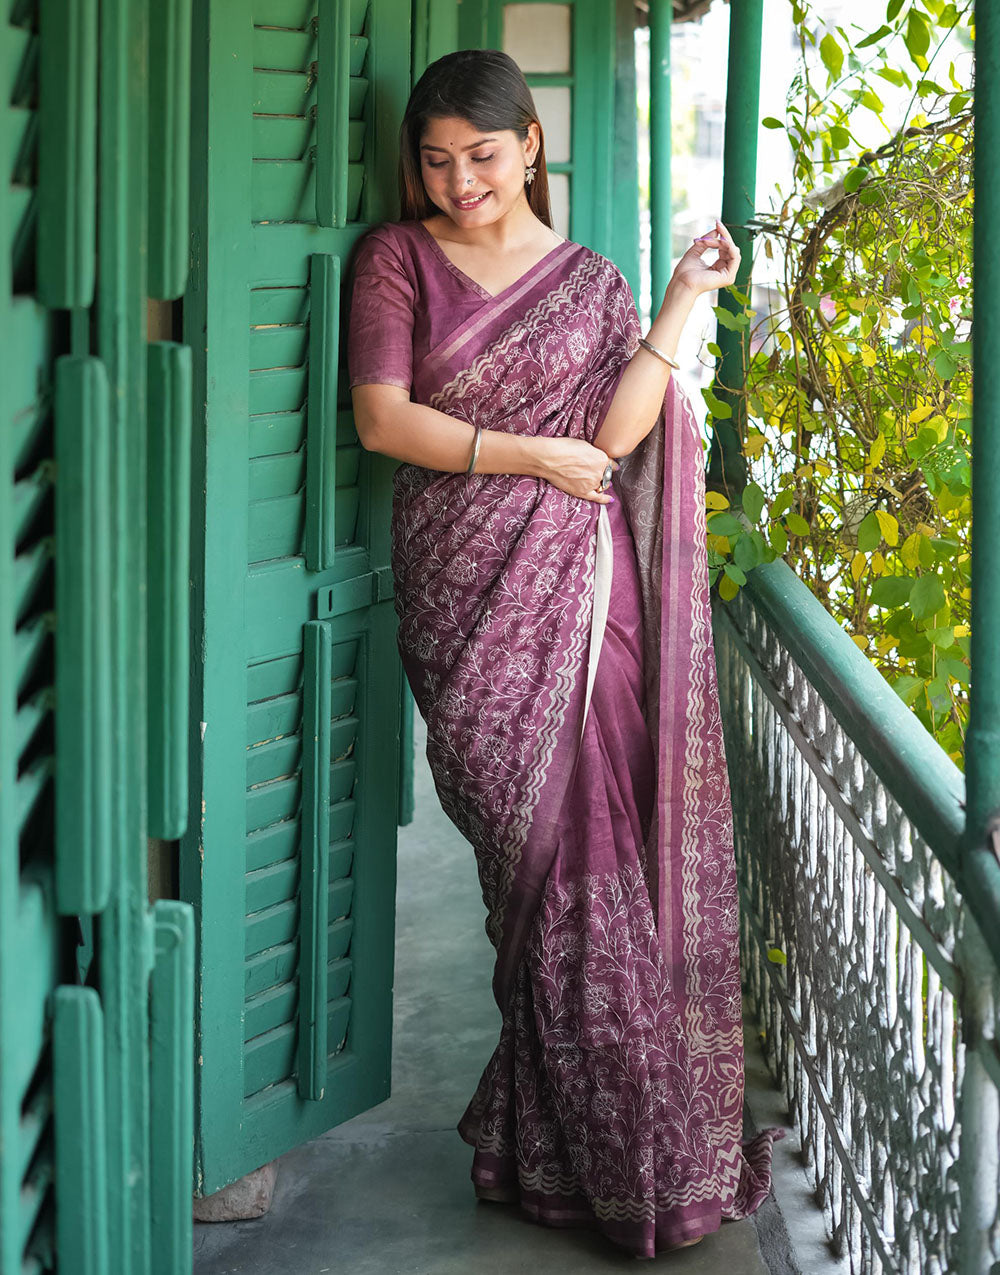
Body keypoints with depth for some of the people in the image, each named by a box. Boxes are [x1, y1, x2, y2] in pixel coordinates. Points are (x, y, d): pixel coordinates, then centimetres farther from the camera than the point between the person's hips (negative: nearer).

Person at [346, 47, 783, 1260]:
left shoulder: (588, 281, 12)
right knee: (542, 850, -3)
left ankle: (563, 1138, 11)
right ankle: (625, 1157, 8)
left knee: (594, 841, -4)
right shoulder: (398, 257, 7)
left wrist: (684, 300, -6)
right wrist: (530, 455, -7)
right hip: (467, 597, -2)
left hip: (579, 591, 2)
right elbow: (383, 418, -3)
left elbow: (614, 432, -2)